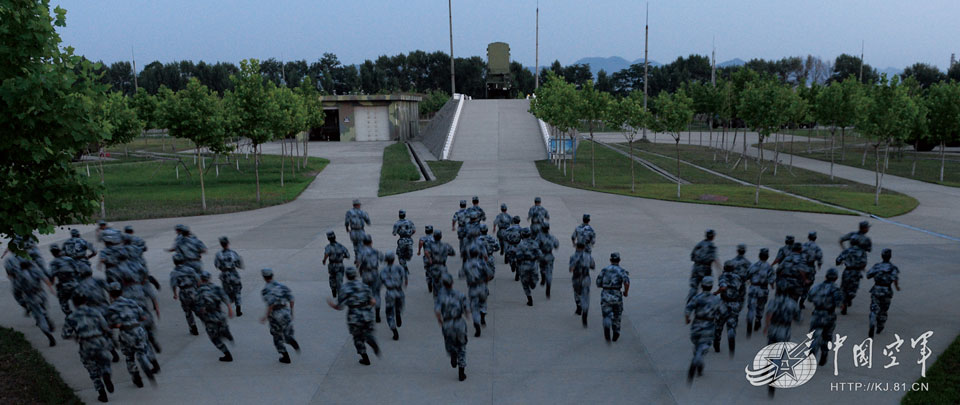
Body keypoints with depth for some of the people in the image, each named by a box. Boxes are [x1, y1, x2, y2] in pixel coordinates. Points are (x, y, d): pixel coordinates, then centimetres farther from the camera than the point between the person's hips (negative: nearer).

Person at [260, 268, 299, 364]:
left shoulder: (265, 290, -6)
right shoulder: (281, 285, 8)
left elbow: (271, 303, -21)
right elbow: (291, 298, 1)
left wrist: (266, 316, -16)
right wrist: (291, 311, 13)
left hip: (275, 315, -3)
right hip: (286, 312, 3)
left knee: (277, 337, 17)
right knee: (287, 335, 15)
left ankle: (286, 357, 16)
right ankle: (293, 342, -20)